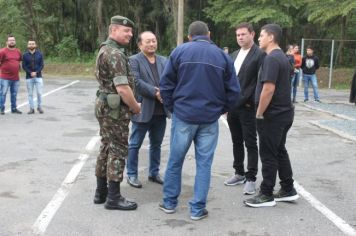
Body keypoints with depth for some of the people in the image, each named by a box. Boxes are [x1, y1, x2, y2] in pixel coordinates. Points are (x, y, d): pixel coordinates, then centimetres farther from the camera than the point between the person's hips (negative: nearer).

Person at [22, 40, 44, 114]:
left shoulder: (39, 54, 4)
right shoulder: (25, 55, 4)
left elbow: (41, 65, 0)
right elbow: (24, 66, 0)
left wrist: (36, 72, -13)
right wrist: (30, 73, -13)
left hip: (38, 76, -1)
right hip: (29, 77, 1)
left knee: (39, 93, -4)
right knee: (30, 94, 3)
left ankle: (39, 107, 12)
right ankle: (32, 109, 9)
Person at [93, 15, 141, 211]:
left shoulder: (105, 49, 15)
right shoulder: (115, 53, -19)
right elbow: (123, 88, -25)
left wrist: (131, 105, 18)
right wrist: (135, 107, -10)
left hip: (105, 105, 10)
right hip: (115, 108, -10)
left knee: (107, 148, 15)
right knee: (118, 151, -3)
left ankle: (101, 192, 23)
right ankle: (113, 198, 3)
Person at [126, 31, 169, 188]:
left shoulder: (163, 61, 13)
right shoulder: (134, 60, -4)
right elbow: (136, 82, -16)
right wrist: (155, 92, -22)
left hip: (160, 110, 6)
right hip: (143, 110, -5)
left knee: (156, 144, 15)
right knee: (135, 145, 5)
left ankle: (154, 173, 29)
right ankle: (131, 175, 16)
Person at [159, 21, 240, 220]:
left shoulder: (180, 51, 0)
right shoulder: (222, 56, 3)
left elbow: (166, 84, -1)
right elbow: (234, 90, 2)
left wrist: (171, 107, 10)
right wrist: (222, 109, 15)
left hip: (183, 114, 0)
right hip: (210, 118, 0)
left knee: (175, 160, 13)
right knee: (204, 163, 7)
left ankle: (170, 202, 24)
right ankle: (198, 209, 10)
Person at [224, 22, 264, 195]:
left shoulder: (259, 55, -9)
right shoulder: (234, 55, 14)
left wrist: (251, 102, -15)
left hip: (247, 107, -7)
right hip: (232, 106, 7)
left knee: (250, 143, 0)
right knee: (237, 142, 14)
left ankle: (251, 178, 8)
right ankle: (239, 173, 26)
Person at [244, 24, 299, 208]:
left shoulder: (271, 58, -18)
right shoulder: (282, 57, 15)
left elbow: (268, 89, -25)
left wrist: (259, 113, -16)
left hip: (272, 115, -10)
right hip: (284, 113, 10)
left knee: (268, 155, -2)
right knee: (280, 152, 16)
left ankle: (266, 195, 7)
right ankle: (288, 190, 23)